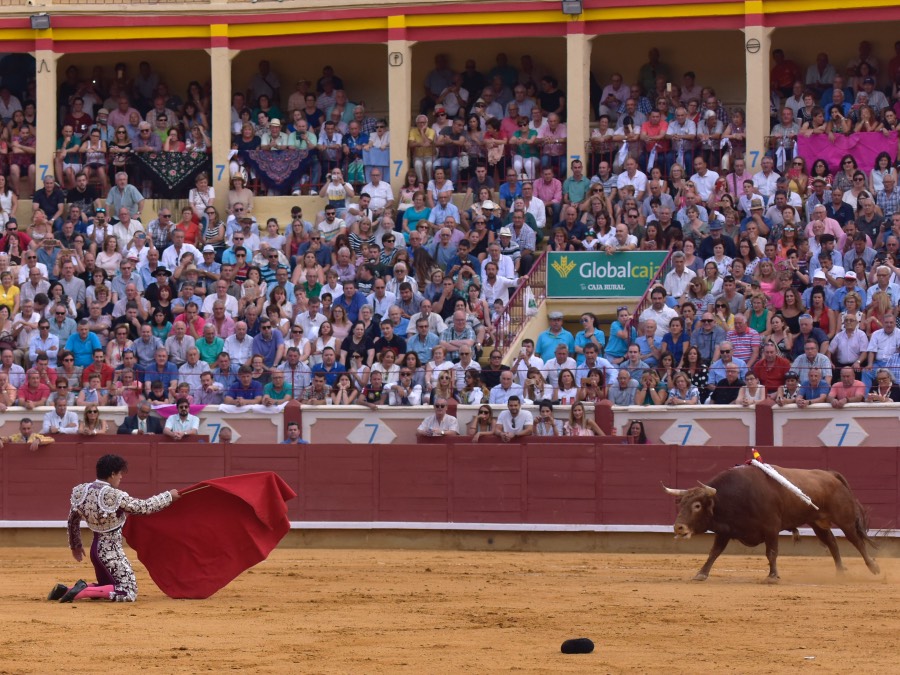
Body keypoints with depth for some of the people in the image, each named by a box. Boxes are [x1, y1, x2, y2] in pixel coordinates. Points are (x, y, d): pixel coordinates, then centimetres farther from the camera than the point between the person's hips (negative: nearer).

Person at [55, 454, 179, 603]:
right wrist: (169, 496, 3)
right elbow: (146, 507, -12)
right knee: (129, 594, -5)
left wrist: (75, 545, 25)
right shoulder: (116, 496, -21)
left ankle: (66, 590, 6)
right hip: (113, 553, -8)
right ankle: (82, 591, -18)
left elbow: (72, 520, 10)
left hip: (96, 549, 8)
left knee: (106, 588, 26)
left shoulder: (82, 491, -1)